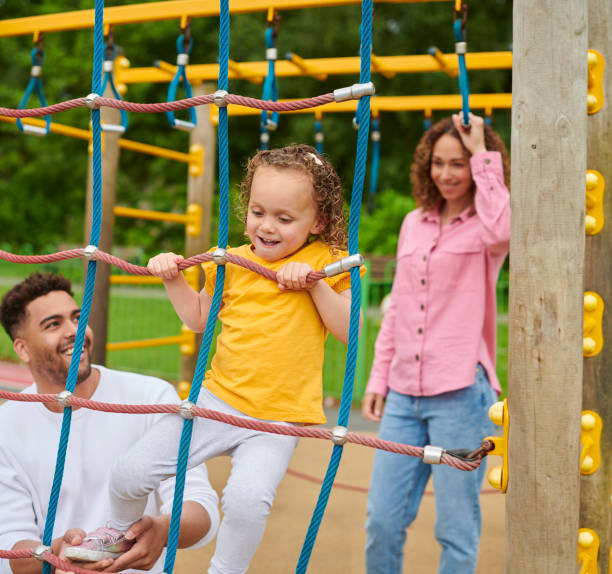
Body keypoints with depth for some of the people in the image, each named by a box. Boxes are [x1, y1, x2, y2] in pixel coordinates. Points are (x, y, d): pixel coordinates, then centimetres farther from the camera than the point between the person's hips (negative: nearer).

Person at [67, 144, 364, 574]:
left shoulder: (324, 262, -3)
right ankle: (119, 535, 35)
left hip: (277, 419, -4)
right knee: (130, 473, 1)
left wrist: (315, 284, -21)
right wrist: (173, 279, 6)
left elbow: (351, 332, -11)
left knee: (247, 497, -31)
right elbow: (200, 318, 22)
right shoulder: (233, 262, 8)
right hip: (219, 398, 4)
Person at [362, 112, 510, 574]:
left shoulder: (486, 225, -1)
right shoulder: (414, 223, 14)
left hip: (461, 393, -5)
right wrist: (379, 378, 14)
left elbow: (500, 233, -28)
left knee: (456, 528, 4)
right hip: (404, 395, 5)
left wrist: (482, 154, -17)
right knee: (382, 521, 7)